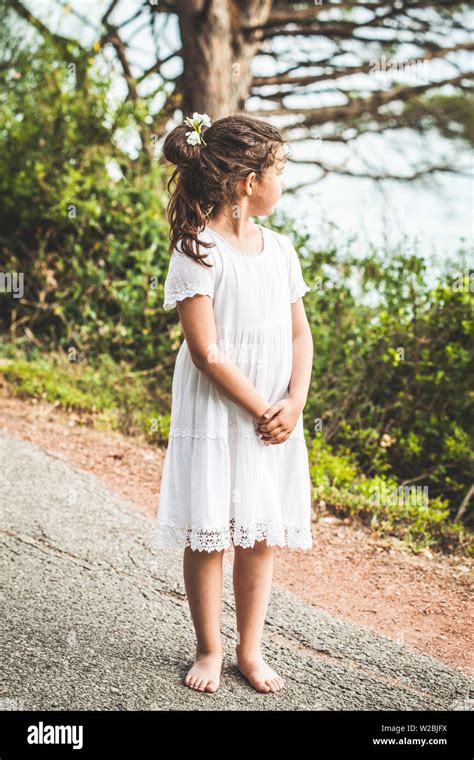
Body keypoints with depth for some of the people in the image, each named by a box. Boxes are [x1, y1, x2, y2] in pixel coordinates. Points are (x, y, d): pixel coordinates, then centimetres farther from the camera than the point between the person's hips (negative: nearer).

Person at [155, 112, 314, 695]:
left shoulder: (279, 248, 8)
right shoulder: (197, 250, -12)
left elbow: (299, 333, 9)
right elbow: (206, 352, -16)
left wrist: (293, 405, -5)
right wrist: (261, 411, -13)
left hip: (275, 418, 5)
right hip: (215, 417, -5)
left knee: (260, 536, 10)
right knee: (208, 536, 4)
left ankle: (250, 649, 25)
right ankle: (210, 650, 22)